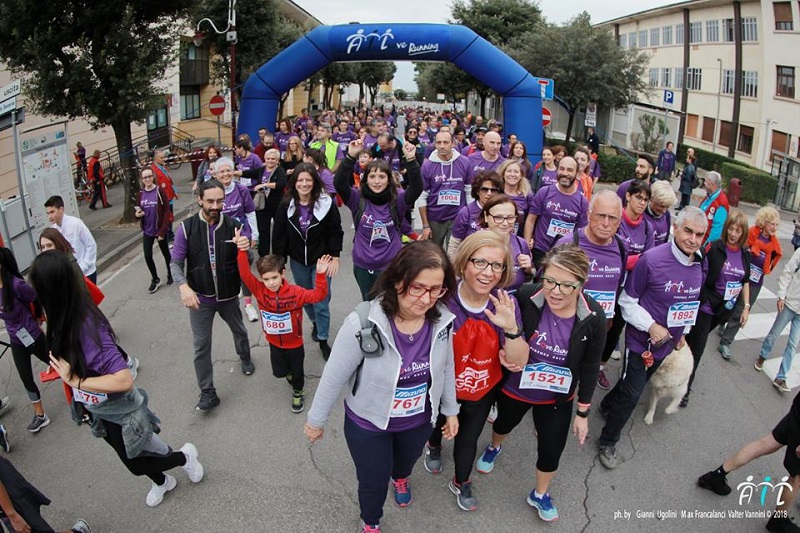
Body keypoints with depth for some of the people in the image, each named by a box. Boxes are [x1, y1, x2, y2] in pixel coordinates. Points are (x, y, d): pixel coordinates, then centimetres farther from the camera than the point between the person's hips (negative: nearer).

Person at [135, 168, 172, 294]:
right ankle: (155, 279, 22)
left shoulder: (159, 191, -11)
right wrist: (138, 214, -12)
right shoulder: (141, 193, 2)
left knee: (166, 254, 13)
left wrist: (163, 231, -16)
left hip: (160, 230, -3)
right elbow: (138, 210, 13)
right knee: (148, 256, 2)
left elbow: (167, 211, -12)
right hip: (147, 231, 4)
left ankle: (170, 274, 36)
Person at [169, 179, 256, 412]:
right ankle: (207, 393, 16)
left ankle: (245, 357, 56)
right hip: (200, 297, -1)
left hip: (229, 295, 2)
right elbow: (176, 262, -12)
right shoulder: (186, 228, -14)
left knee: (239, 331, 25)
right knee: (201, 346, 3)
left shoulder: (233, 225, -11)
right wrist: (183, 286, -31)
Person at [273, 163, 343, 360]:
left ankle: (323, 340, 17)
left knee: (321, 301, 1)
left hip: (321, 260, -3)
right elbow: (279, 236, -2)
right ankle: (315, 322, 48)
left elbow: (335, 232, -8)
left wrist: (335, 258, -11)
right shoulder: (286, 206, -6)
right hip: (298, 261, 3)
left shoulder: (326, 203, -13)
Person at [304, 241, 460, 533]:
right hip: (368, 423, -3)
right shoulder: (363, 323, -35)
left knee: (407, 460, 35)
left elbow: (446, 368, -3)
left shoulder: (442, 321, -22)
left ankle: (400, 478, 74)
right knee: (373, 482, 21)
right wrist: (316, 420, -8)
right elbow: (334, 377, -21)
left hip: (419, 420, 4)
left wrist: (450, 410, 9)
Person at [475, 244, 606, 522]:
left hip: (557, 399, 0)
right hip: (514, 388, 0)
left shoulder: (593, 318, -25)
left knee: (552, 450, 15)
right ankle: (494, 447, 66)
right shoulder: (525, 297, -31)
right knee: (505, 423, 28)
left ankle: (540, 495, 48)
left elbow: (589, 368, -10)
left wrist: (583, 413, -2)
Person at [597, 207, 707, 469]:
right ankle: (607, 442, 19)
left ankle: (608, 404, 51)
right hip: (641, 339, -6)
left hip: (667, 342, 7)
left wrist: (682, 332, 16)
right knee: (631, 393, -1)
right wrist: (651, 326, -24)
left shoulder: (698, 265, -4)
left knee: (636, 383, 23)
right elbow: (627, 301, -15)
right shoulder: (651, 259, -24)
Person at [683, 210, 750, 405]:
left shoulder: (745, 254, 2)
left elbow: (745, 282, 11)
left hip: (725, 309, 5)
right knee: (697, 347, -1)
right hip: (706, 306, -4)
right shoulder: (714, 248, -13)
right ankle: (686, 387, 15)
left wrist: (746, 307, 8)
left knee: (695, 340, 17)